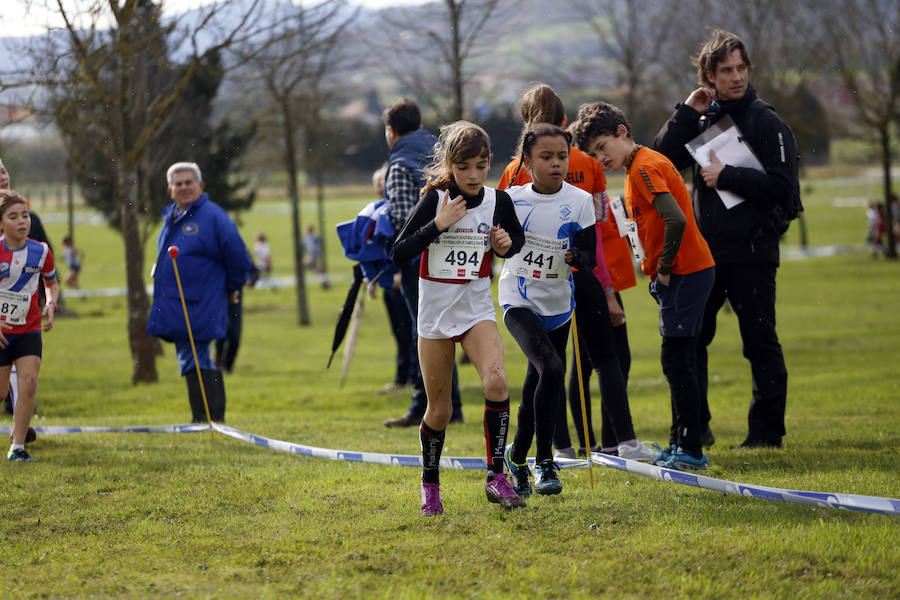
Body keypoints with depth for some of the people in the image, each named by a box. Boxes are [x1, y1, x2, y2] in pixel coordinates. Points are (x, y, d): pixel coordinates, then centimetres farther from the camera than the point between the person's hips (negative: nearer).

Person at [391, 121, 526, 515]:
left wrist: (505, 246, -8)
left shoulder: (498, 201, -4)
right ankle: (430, 485, 29)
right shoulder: (435, 199, -11)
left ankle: (496, 476, -18)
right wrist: (439, 224, -25)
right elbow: (399, 254, -15)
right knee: (439, 409, 6)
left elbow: (517, 238, 15)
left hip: (476, 309, 1)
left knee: (496, 380, -25)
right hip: (435, 312, -1)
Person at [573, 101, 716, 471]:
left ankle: (690, 451, -7)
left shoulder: (645, 167, -15)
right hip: (681, 273, 10)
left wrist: (664, 268, -16)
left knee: (677, 360, -9)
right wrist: (658, 270, 12)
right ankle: (680, 446, 19)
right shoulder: (638, 168, 17)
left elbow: (676, 220, -27)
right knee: (676, 362, 13)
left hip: (686, 272, -10)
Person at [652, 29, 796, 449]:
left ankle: (767, 430, 6)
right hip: (705, 252, 5)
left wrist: (727, 177, -13)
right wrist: (687, 113, -3)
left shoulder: (766, 122, -4)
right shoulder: (702, 121, 12)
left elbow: (782, 186, -12)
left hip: (751, 252, -5)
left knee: (760, 343, -1)